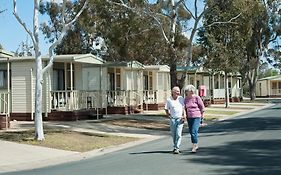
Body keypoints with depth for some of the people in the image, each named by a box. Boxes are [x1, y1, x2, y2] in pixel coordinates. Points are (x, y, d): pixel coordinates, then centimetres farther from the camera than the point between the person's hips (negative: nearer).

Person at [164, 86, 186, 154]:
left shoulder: (181, 98, 3)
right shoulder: (169, 100, -2)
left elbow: (184, 108, 11)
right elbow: (166, 110, 8)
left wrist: (184, 116, 0)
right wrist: (170, 116, -2)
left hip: (180, 119, 0)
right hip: (173, 119, 0)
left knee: (178, 134, -10)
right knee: (173, 135, 8)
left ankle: (177, 148, -7)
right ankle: (175, 147, 26)